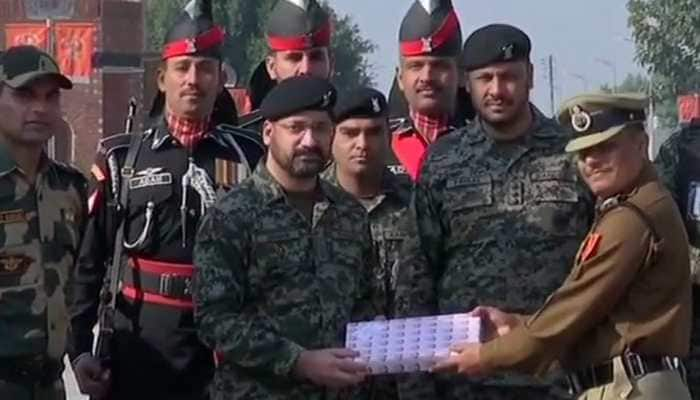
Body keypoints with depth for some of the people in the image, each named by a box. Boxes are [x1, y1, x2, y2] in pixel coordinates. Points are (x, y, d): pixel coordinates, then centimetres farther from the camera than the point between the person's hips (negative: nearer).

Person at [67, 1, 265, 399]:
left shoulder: (250, 156, 4)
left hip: (224, 357, 0)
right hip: (136, 358, 0)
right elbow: (88, 262, 4)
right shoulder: (121, 158, 4)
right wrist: (80, 349, -2)